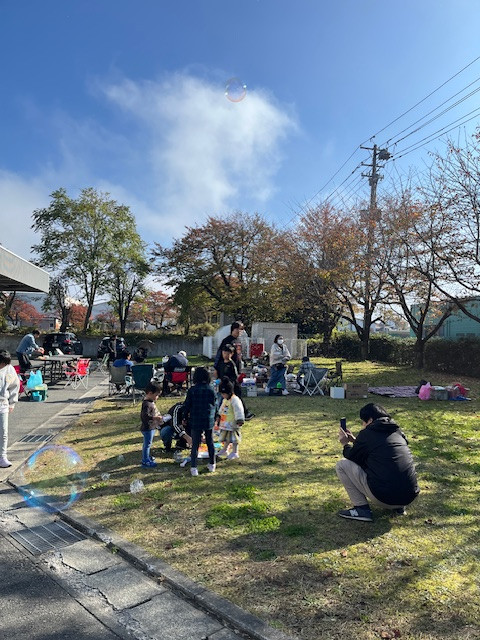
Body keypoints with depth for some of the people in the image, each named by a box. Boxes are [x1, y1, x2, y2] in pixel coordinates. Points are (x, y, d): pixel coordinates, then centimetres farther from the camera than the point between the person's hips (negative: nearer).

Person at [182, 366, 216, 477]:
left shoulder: (192, 390, -10)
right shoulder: (211, 390, -6)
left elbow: (187, 406, -4)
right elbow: (214, 405, 4)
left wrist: (187, 415, 15)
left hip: (196, 421, -2)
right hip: (209, 421, 2)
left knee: (195, 445, 6)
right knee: (210, 443, 16)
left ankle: (193, 468, 7)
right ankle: (212, 464, 27)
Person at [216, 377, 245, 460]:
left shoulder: (235, 400, -21)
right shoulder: (225, 400, 9)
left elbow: (238, 411, -24)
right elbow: (222, 409, 24)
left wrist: (239, 421, -25)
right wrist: (219, 416, 32)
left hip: (233, 423, -9)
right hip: (226, 423, 9)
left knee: (234, 438, 0)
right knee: (226, 438, 20)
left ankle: (235, 452, 10)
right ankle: (225, 450, 35)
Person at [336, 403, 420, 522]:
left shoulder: (367, 434, -5)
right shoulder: (397, 432, 14)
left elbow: (352, 457, 8)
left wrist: (346, 444, 27)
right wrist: (355, 440, 32)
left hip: (384, 497, -7)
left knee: (342, 465, 6)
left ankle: (362, 509, 2)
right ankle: (398, 507, 21)